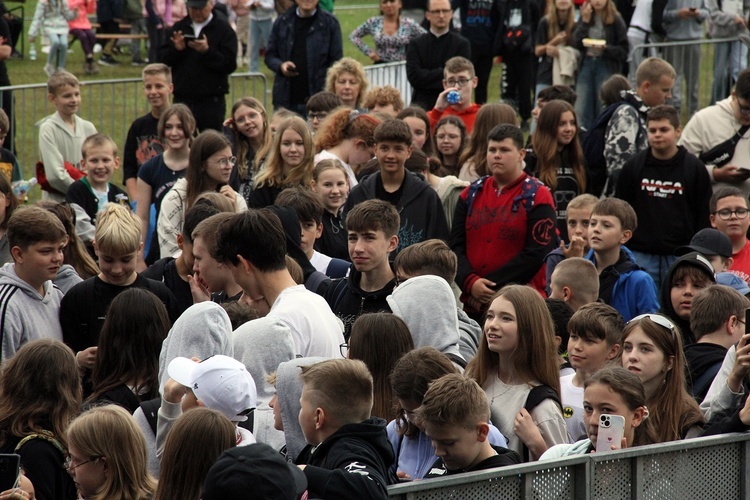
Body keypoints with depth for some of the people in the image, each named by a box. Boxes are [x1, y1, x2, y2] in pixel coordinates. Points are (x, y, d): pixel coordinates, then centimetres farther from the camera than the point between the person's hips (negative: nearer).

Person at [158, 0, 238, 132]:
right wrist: (176, 49, -12)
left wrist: (207, 51, -23)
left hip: (211, 101, -4)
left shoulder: (224, 30, -1)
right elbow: (162, 59, 8)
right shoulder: (178, 28, 12)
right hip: (182, 99, 4)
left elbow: (229, 65, -10)